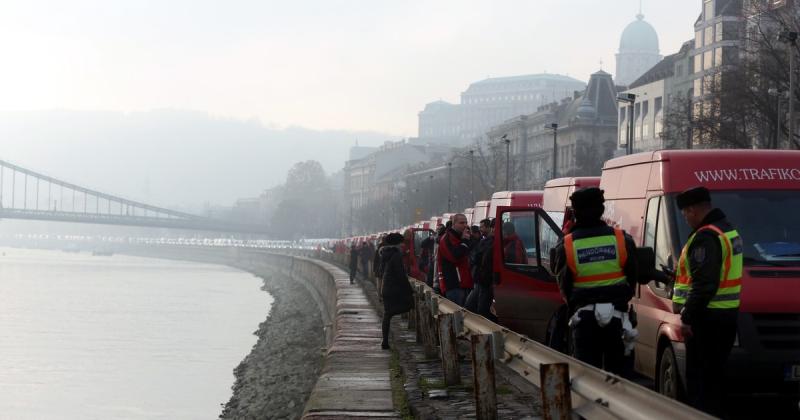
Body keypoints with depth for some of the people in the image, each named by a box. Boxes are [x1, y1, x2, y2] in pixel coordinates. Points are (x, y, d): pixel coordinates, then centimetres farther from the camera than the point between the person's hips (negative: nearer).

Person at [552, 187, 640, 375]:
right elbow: (633, 277, 7)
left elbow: (564, 285, 1)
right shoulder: (623, 240, -2)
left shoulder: (566, 246, -6)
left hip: (584, 316, -1)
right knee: (614, 366, 10)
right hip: (616, 314, 1)